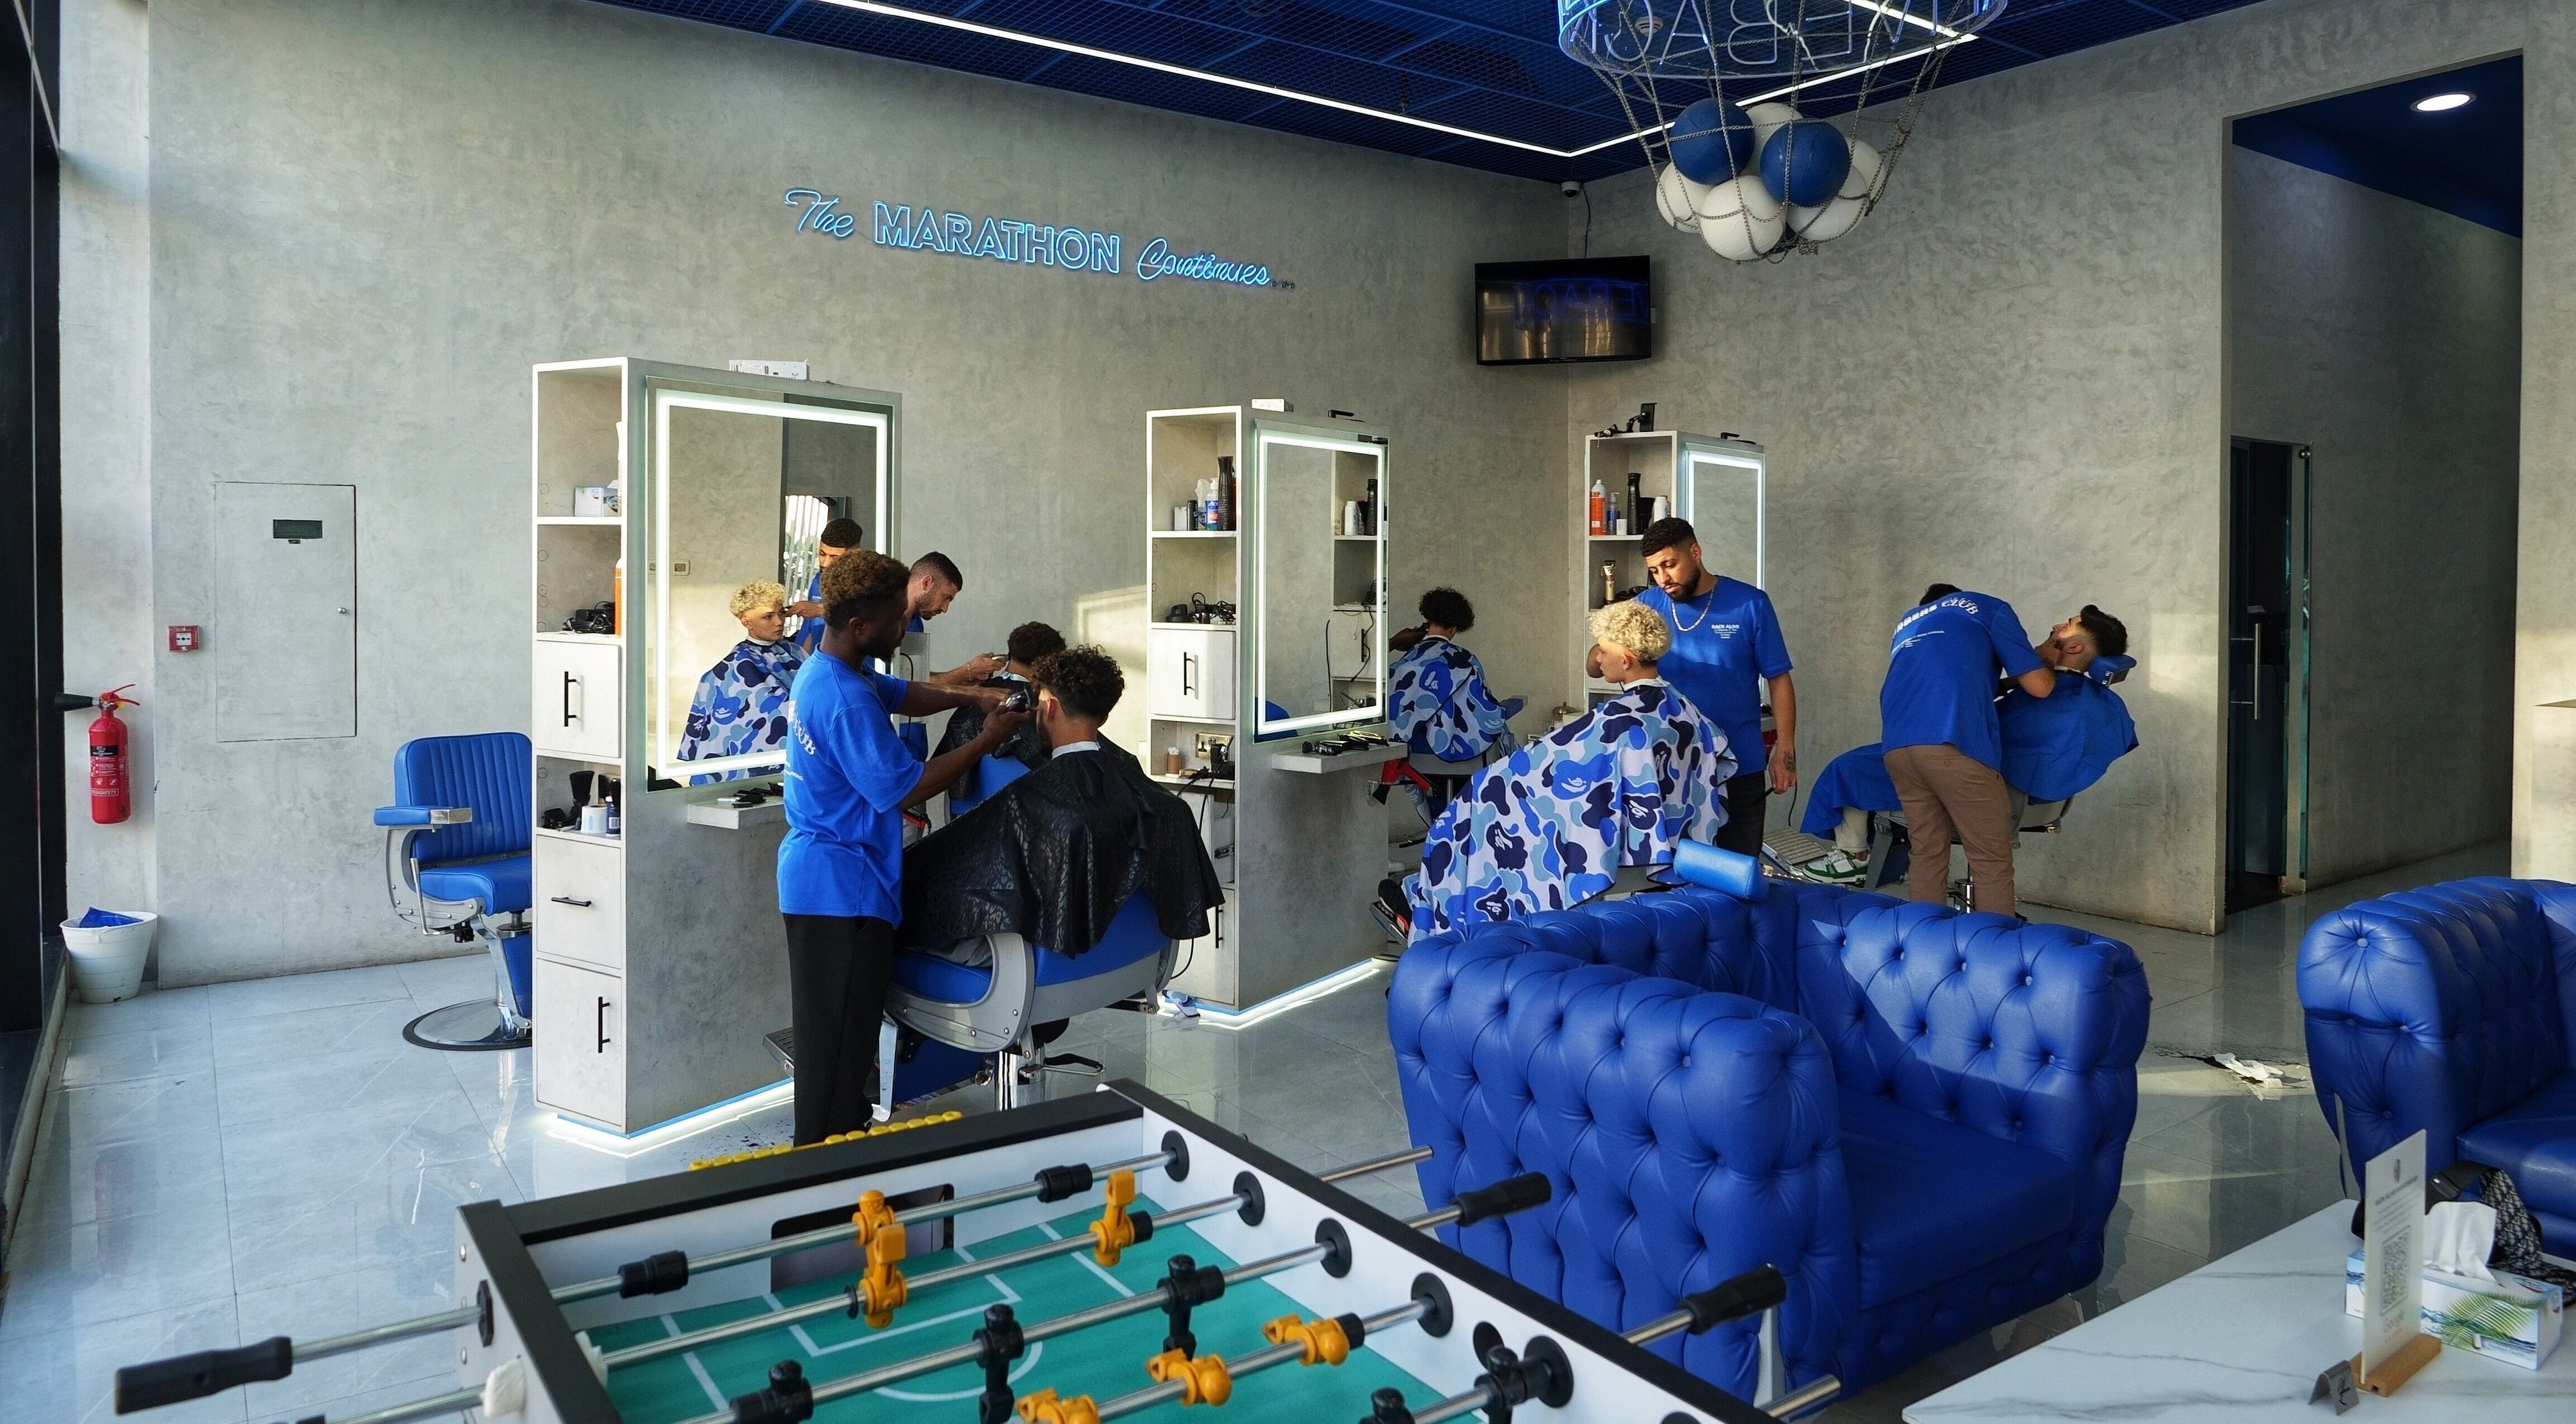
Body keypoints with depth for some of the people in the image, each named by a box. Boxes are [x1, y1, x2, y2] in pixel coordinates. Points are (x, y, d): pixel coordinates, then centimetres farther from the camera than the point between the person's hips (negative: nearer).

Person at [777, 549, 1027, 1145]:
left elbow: (902, 695, 19)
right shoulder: (847, 701, -25)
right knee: (839, 1036, 0)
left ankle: (827, 1138, 35)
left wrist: (970, 695, 4)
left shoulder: (821, 671, 7)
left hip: (816, 874, 11)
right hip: (842, 887, -11)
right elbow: (905, 789, -23)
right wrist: (987, 741, -17)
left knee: (832, 1028, 22)